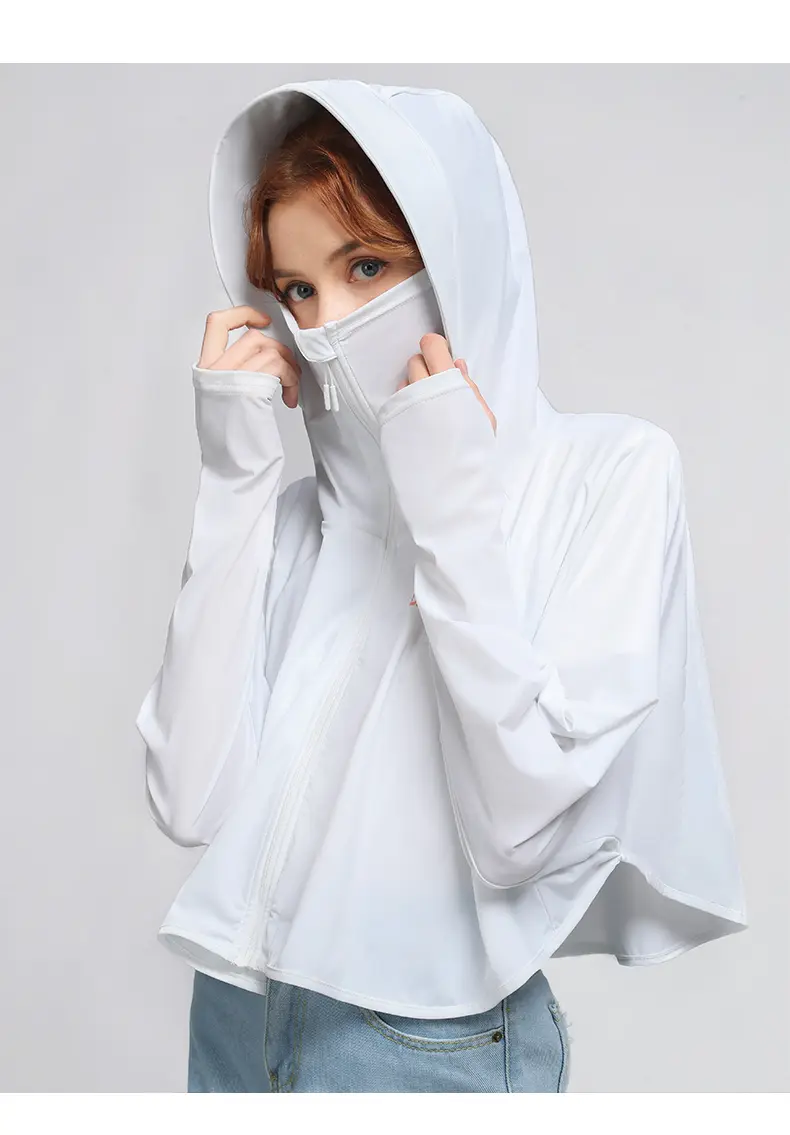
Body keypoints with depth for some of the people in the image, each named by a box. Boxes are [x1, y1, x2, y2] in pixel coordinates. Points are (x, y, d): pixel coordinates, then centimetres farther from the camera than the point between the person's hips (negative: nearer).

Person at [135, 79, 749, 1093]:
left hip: (438, 1041, -4)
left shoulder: (614, 473, -11)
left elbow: (518, 831, -18)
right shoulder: (302, 511, 0)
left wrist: (449, 510, -18)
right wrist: (234, 476, -11)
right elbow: (192, 802, -12)